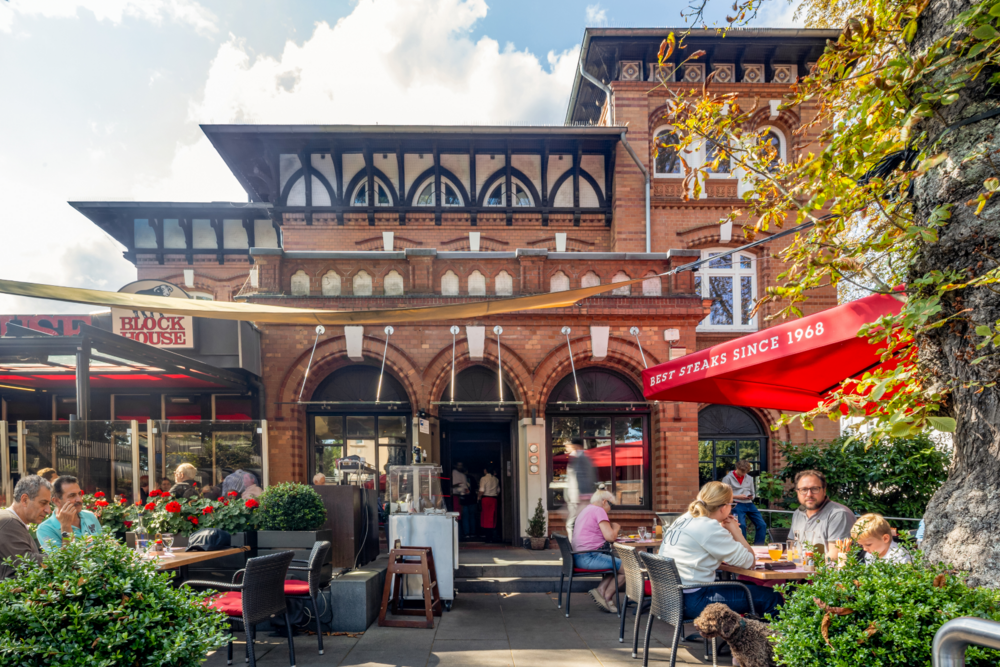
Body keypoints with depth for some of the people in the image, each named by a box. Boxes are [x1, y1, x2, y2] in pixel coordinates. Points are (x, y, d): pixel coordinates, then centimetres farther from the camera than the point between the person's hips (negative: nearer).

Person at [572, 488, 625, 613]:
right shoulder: (599, 510, -8)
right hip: (589, 558, -10)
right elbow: (610, 537, -14)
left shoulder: (585, 510, 21)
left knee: (616, 563, 20)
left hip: (578, 557, 10)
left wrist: (612, 530, 20)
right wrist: (616, 528, 6)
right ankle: (607, 596, 4)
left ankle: (601, 589, 6)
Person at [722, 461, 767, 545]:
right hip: (737, 504, -5)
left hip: (749, 504, 5)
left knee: (762, 525, -8)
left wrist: (751, 496, 2)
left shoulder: (749, 478, 19)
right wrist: (737, 496, -11)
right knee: (741, 525, -25)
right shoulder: (728, 478, 3)